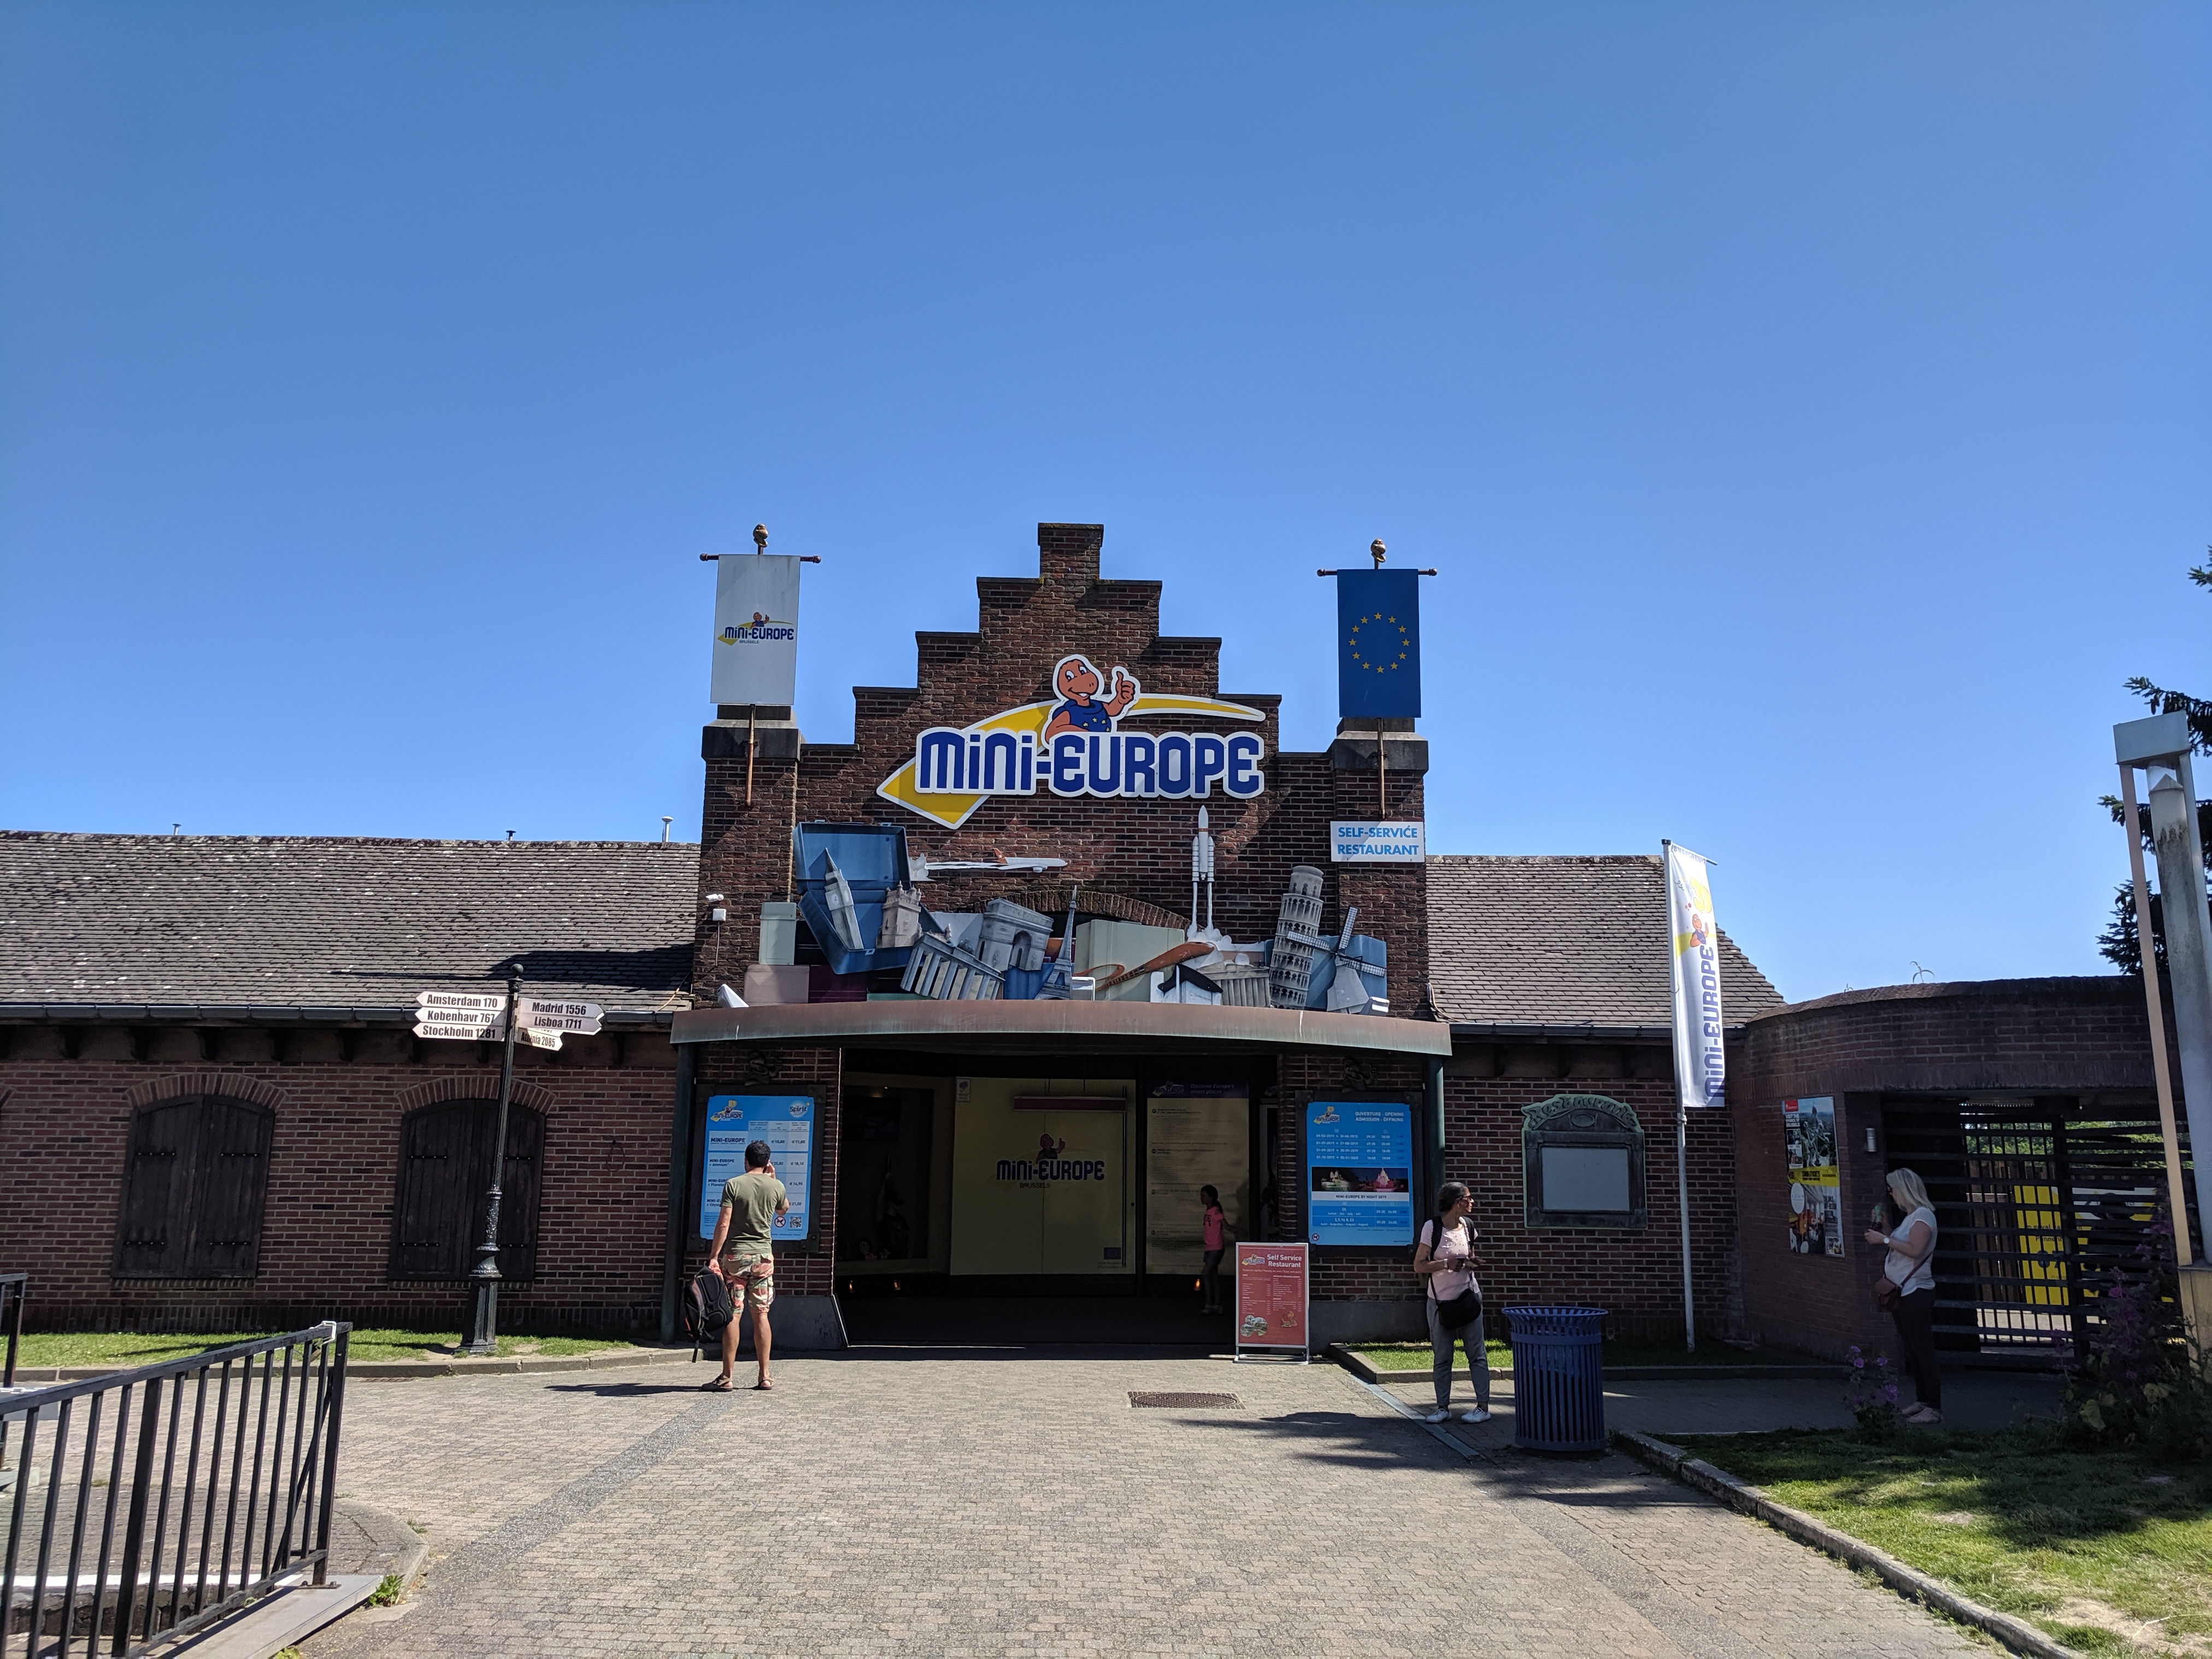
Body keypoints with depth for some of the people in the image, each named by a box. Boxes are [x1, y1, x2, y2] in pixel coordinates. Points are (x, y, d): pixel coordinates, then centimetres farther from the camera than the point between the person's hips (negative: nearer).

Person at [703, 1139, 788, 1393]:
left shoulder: (733, 1184, -5)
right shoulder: (776, 1186, 3)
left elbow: (723, 1223, -11)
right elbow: (783, 1210, 25)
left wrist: (713, 1256, -10)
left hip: (735, 1255, -2)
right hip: (763, 1256, 2)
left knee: (732, 1315, -1)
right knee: (761, 1315, 7)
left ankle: (727, 1377, -1)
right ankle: (765, 1377, 8)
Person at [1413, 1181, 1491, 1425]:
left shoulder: (1468, 1226, 3)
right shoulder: (1432, 1227, -10)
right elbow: (1419, 1266, -10)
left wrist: (1471, 1263, -3)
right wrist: (1447, 1263, -21)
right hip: (1440, 1301, -3)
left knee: (1477, 1354, 2)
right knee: (1442, 1358, 6)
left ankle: (1483, 1407, 8)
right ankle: (1443, 1407, 15)